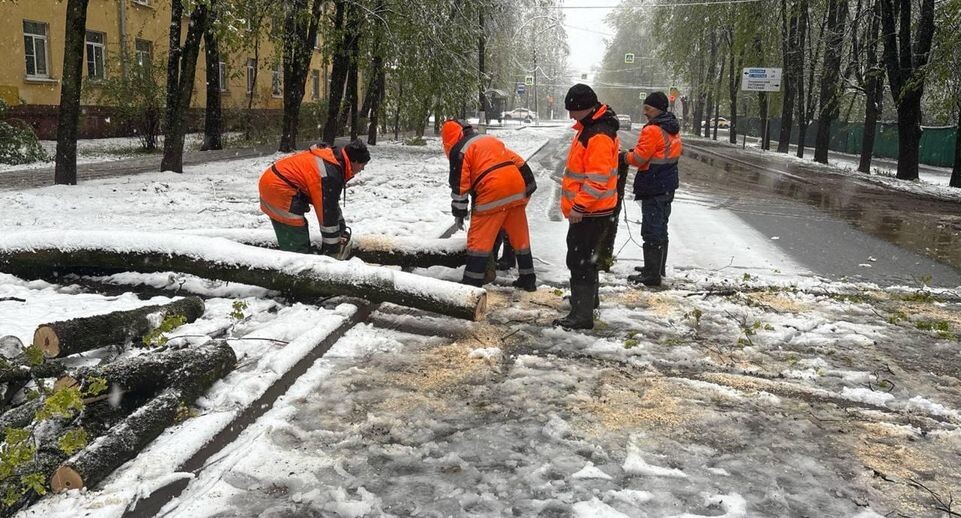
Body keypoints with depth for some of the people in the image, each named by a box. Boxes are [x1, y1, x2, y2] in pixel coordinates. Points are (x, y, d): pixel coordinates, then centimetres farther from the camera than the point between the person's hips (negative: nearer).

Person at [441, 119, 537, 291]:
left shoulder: (460, 151, 2)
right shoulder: (489, 139, 24)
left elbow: (460, 184, -2)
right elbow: (517, 161, 23)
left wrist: (459, 212, 6)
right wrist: (528, 183, 25)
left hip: (493, 193, -7)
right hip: (517, 189, 7)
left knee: (479, 239, 1)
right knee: (520, 236, 15)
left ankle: (472, 282, 2)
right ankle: (528, 279, 23)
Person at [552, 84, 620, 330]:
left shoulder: (599, 136, -22)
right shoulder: (588, 127, 12)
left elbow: (597, 180, -27)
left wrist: (579, 206, -25)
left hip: (590, 212, -11)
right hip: (586, 209, 11)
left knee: (579, 259, -8)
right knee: (584, 255, 23)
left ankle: (582, 315, -4)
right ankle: (588, 297, 40)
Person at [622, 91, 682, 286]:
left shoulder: (653, 130, -18)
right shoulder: (673, 129, 12)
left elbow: (638, 159, -19)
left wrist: (626, 156, 1)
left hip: (653, 189, -10)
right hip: (668, 187, 10)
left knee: (651, 232, -6)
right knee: (661, 228, 18)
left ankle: (652, 274, -3)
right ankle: (658, 267, 29)